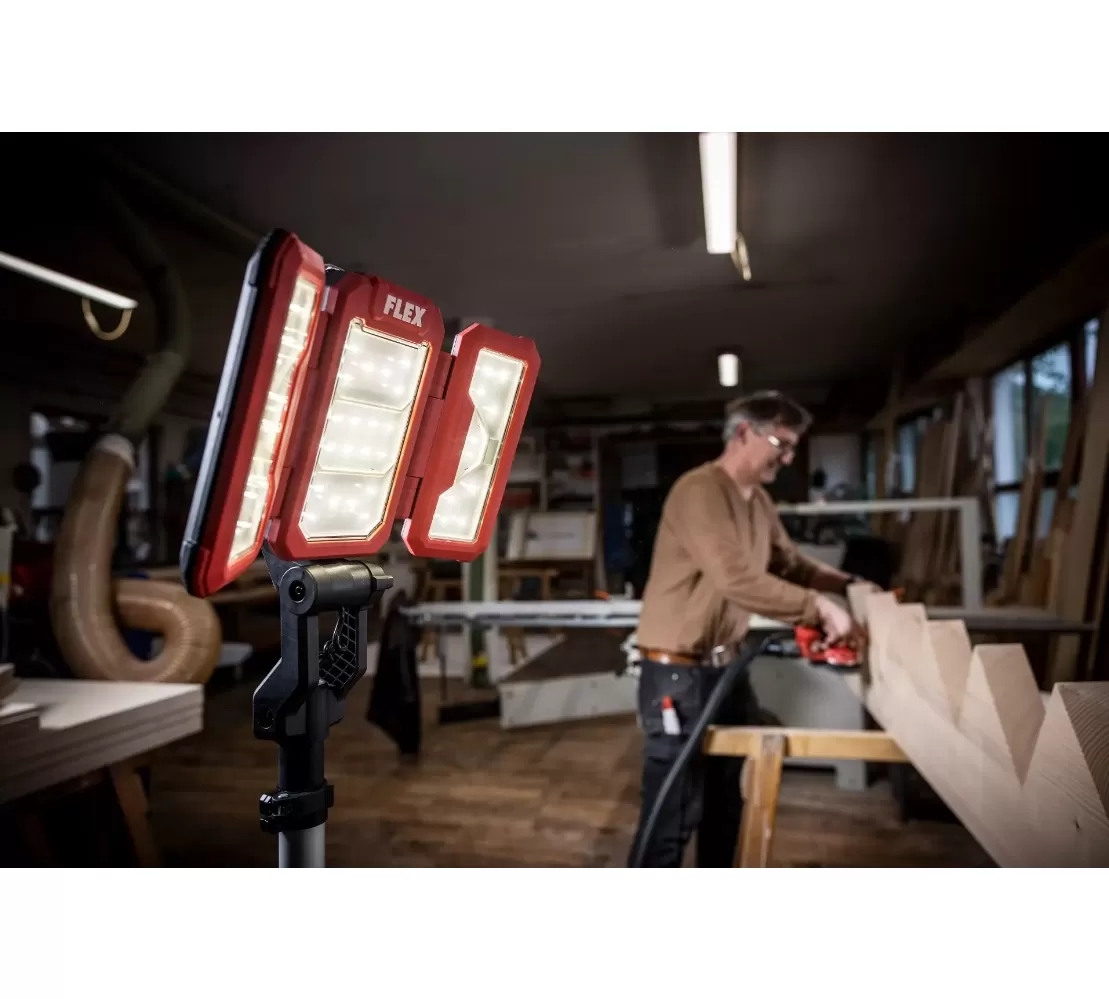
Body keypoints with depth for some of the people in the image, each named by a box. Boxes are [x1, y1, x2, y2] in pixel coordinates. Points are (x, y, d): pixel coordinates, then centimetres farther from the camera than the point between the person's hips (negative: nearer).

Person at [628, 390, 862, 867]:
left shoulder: (760, 501, 9)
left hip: (725, 667, 10)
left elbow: (790, 563, 18)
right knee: (675, 810, -1)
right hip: (677, 672, -10)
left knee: (727, 798, 23)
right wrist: (819, 607, -24)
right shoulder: (699, 491, -21)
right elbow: (737, 580, -29)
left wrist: (848, 584, 4)